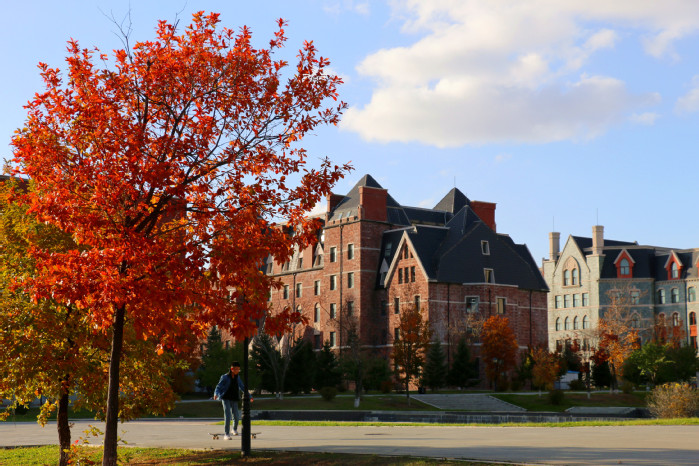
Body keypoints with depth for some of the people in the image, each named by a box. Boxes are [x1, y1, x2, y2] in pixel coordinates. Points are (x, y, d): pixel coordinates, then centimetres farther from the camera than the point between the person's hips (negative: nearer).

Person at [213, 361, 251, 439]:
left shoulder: (238, 378, 8)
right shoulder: (225, 377, -6)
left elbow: (242, 387, 21)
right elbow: (218, 387, -9)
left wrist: (248, 396, 24)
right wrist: (216, 394, -28)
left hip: (234, 400, 4)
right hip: (226, 399, -4)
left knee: (236, 416, 3)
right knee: (227, 416, -14)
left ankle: (235, 429, 34)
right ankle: (227, 434, -10)